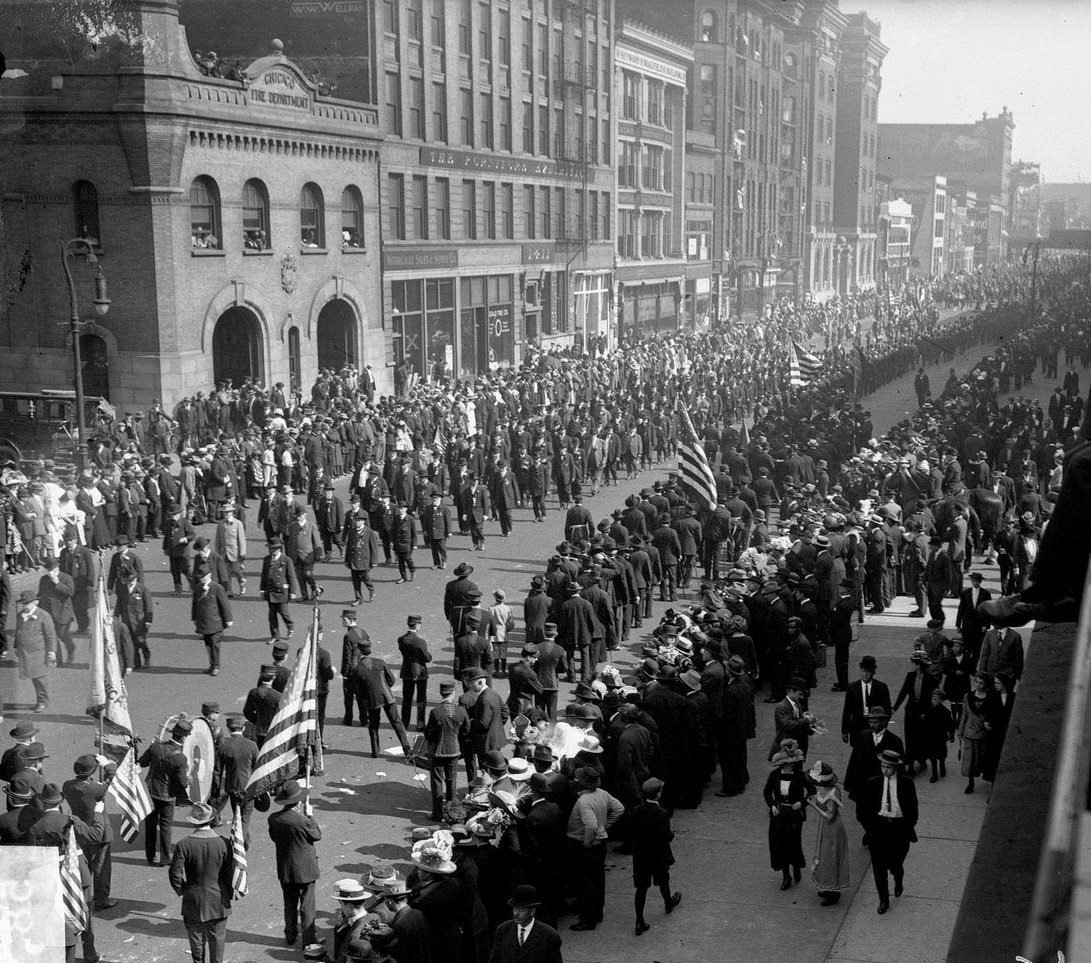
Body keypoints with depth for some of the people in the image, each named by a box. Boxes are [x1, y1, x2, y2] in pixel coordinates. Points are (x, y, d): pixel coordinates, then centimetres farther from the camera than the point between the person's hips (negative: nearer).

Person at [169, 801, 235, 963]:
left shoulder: (183, 845, -16)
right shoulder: (224, 843, -14)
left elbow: (175, 875, -13)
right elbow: (230, 874, -7)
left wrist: (181, 890, 6)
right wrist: (229, 894, 9)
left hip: (193, 902, 0)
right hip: (219, 902, 0)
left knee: (197, 940, 16)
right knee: (217, 939, 15)